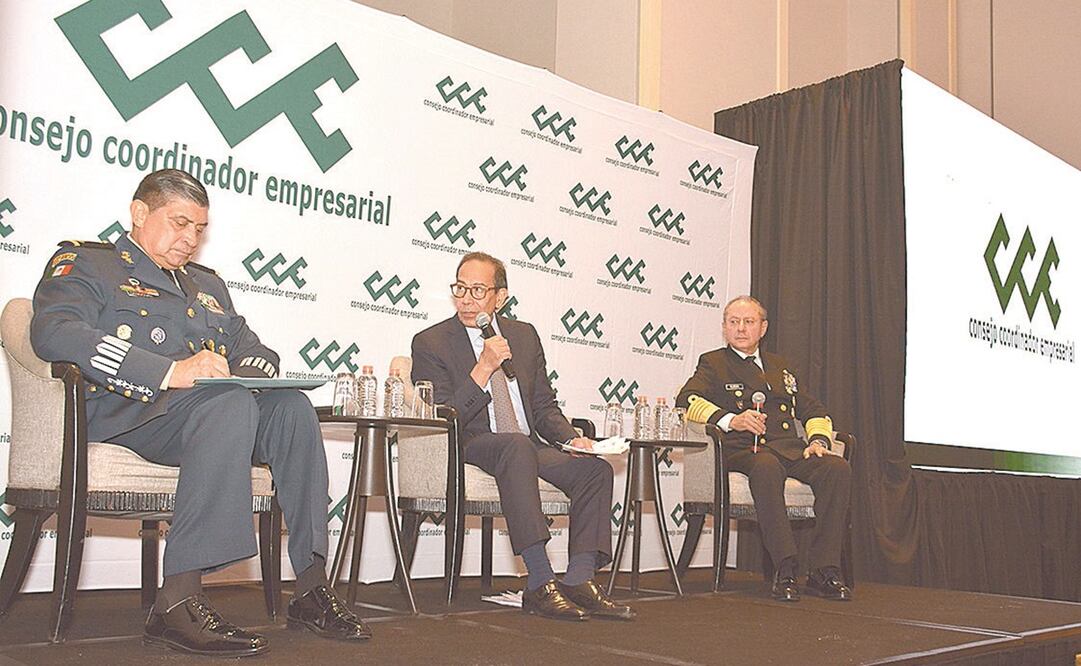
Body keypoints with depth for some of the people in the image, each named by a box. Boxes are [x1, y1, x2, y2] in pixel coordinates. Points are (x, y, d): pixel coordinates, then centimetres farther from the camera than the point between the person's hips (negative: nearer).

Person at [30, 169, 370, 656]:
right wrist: (169, 373, -23)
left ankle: (311, 587, -24)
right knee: (231, 403, -36)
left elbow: (255, 350, 27)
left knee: (290, 405, -24)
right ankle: (178, 601, -39)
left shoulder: (207, 284, 33)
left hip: (223, 404, 6)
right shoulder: (84, 262, 11)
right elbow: (53, 333, -11)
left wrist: (250, 371, -2)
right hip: (125, 414, -6)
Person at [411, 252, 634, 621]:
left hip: (528, 447, 6)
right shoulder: (430, 343, 0)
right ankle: (541, 583, -40)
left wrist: (571, 437, -3)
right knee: (518, 446, -38)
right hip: (468, 450, -5)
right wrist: (484, 368, -18)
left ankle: (579, 580, -25)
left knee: (595, 467, -19)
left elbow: (544, 407, 18)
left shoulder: (525, 335, 15)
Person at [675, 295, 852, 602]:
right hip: (743, 450, -4)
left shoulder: (780, 367, 30)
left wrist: (818, 439, 4)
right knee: (766, 467, -39)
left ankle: (823, 570, -23)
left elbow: (814, 411, 28)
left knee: (838, 467, -25)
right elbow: (687, 400, -5)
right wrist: (731, 420, -22)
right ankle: (784, 569, -35)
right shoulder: (713, 363, 14)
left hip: (792, 449, 5)